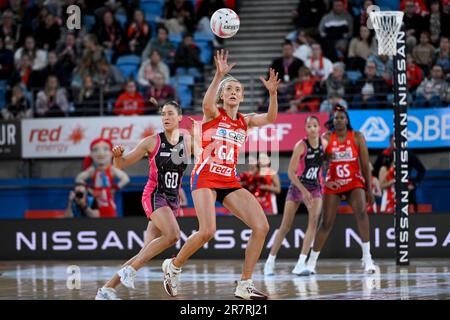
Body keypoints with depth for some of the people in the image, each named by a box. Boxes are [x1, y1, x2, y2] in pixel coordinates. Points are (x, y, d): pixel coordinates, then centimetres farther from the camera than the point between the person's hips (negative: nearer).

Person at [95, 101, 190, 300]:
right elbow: (122, 164, 1)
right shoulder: (152, 142, -2)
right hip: (154, 195, -4)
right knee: (173, 235, -30)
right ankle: (130, 269, -20)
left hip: (173, 200, 4)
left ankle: (107, 289, 4)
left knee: (145, 255, -2)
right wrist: (117, 155, -21)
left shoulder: (186, 144, 6)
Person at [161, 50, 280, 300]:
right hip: (206, 177, -5)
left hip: (230, 182, 5)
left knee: (262, 226, -10)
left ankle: (245, 285, -2)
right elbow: (207, 104, -24)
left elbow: (270, 119, -5)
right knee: (207, 231, -23)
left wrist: (272, 93, -23)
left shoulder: (245, 121, 14)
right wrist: (219, 75, -37)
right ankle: (174, 266, 5)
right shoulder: (213, 114, 2)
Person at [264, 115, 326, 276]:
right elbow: (291, 172, -18)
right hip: (297, 187, -3)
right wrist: (304, 191, -23)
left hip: (315, 188, 3)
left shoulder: (323, 143, -2)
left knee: (314, 219, -19)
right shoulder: (301, 145, -16)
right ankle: (270, 261, 15)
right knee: (285, 226, 0)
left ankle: (301, 264, -23)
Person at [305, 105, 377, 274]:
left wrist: (369, 189, -3)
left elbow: (365, 164, -1)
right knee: (326, 223, 2)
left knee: (361, 212, -26)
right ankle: (311, 262, 16)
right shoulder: (327, 137, 0)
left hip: (355, 183, -1)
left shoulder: (357, 137, -1)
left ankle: (367, 259, -26)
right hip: (333, 184, 1)